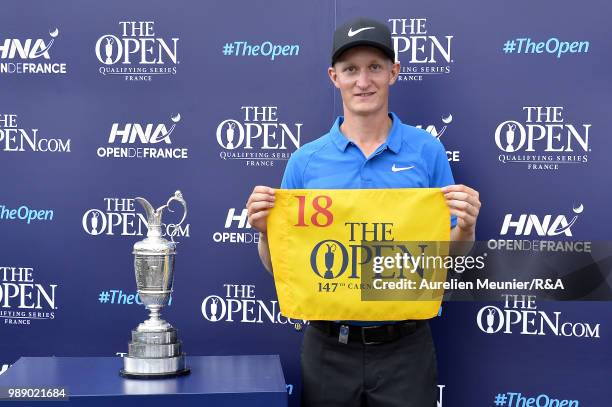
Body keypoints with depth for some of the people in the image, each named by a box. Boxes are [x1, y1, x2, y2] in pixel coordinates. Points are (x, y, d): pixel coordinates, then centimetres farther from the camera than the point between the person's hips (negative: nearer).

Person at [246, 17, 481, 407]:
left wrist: (465, 227, -17)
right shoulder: (305, 160, 0)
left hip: (405, 347, -1)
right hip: (328, 348, 1)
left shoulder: (427, 151, -2)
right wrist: (265, 229, -15)